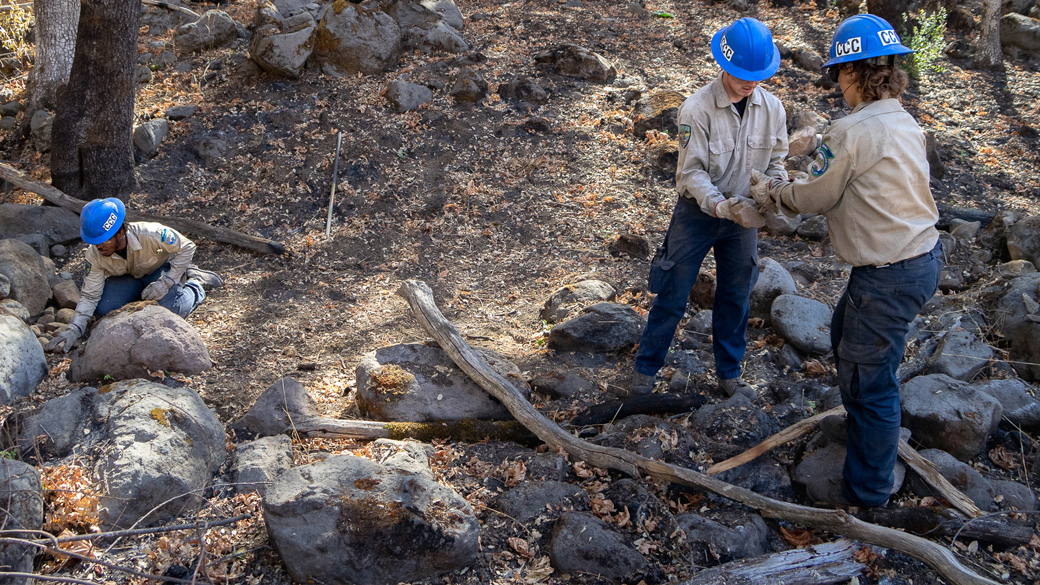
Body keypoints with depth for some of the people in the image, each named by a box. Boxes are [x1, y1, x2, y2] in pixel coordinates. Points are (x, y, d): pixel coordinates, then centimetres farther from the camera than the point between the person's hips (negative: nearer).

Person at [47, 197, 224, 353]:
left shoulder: (150, 234, -39)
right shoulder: (95, 255, -26)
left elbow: (187, 247, -24)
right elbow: (90, 295, -18)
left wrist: (166, 282, -29)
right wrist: (74, 328, -32)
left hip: (161, 268, -4)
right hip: (127, 277, 4)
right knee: (103, 309, -19)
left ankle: (196, 284, 3)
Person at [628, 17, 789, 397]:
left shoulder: (771, 108, -7)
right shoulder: (697, 108, -21)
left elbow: (776, 162, 5)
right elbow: (692, 172, -19)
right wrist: (725, 207, -33)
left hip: (744, 216, 4)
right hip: (697, 212, -4)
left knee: (736, 298, 14)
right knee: (673, 295, 3)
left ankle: (729, 373, 32)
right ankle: (646, 368, 20)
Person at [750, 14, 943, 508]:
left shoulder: (852, 131, -20)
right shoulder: (906, 125, 10)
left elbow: (814, 198, -7)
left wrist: (771, 192, 11)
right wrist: (785, 191, 19)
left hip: (889, 275, -10)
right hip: (922, 257, 10)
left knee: (868, 376, 2)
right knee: (845, 333, 30)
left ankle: (867, 490, 16)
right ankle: (863, 424, 50)